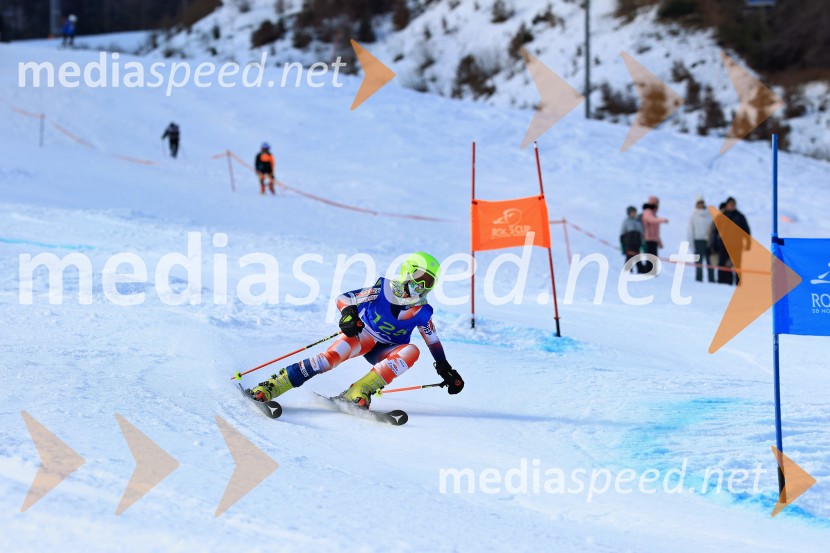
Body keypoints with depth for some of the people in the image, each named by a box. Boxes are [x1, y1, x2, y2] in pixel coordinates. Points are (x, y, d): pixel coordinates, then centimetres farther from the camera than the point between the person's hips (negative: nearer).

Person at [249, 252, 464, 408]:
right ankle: (272, 386, -39)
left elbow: (434, 342, 10)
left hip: (387, 353, 3)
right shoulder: (383, 289, -15)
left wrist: (446, 371, 9)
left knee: (411, 351, -30)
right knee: (332, 355, -34)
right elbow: (343, 298, -13)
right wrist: (348, 314, -35)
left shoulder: (422, 312, -7)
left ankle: (358, 392, -37)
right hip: (364, 334, -3)